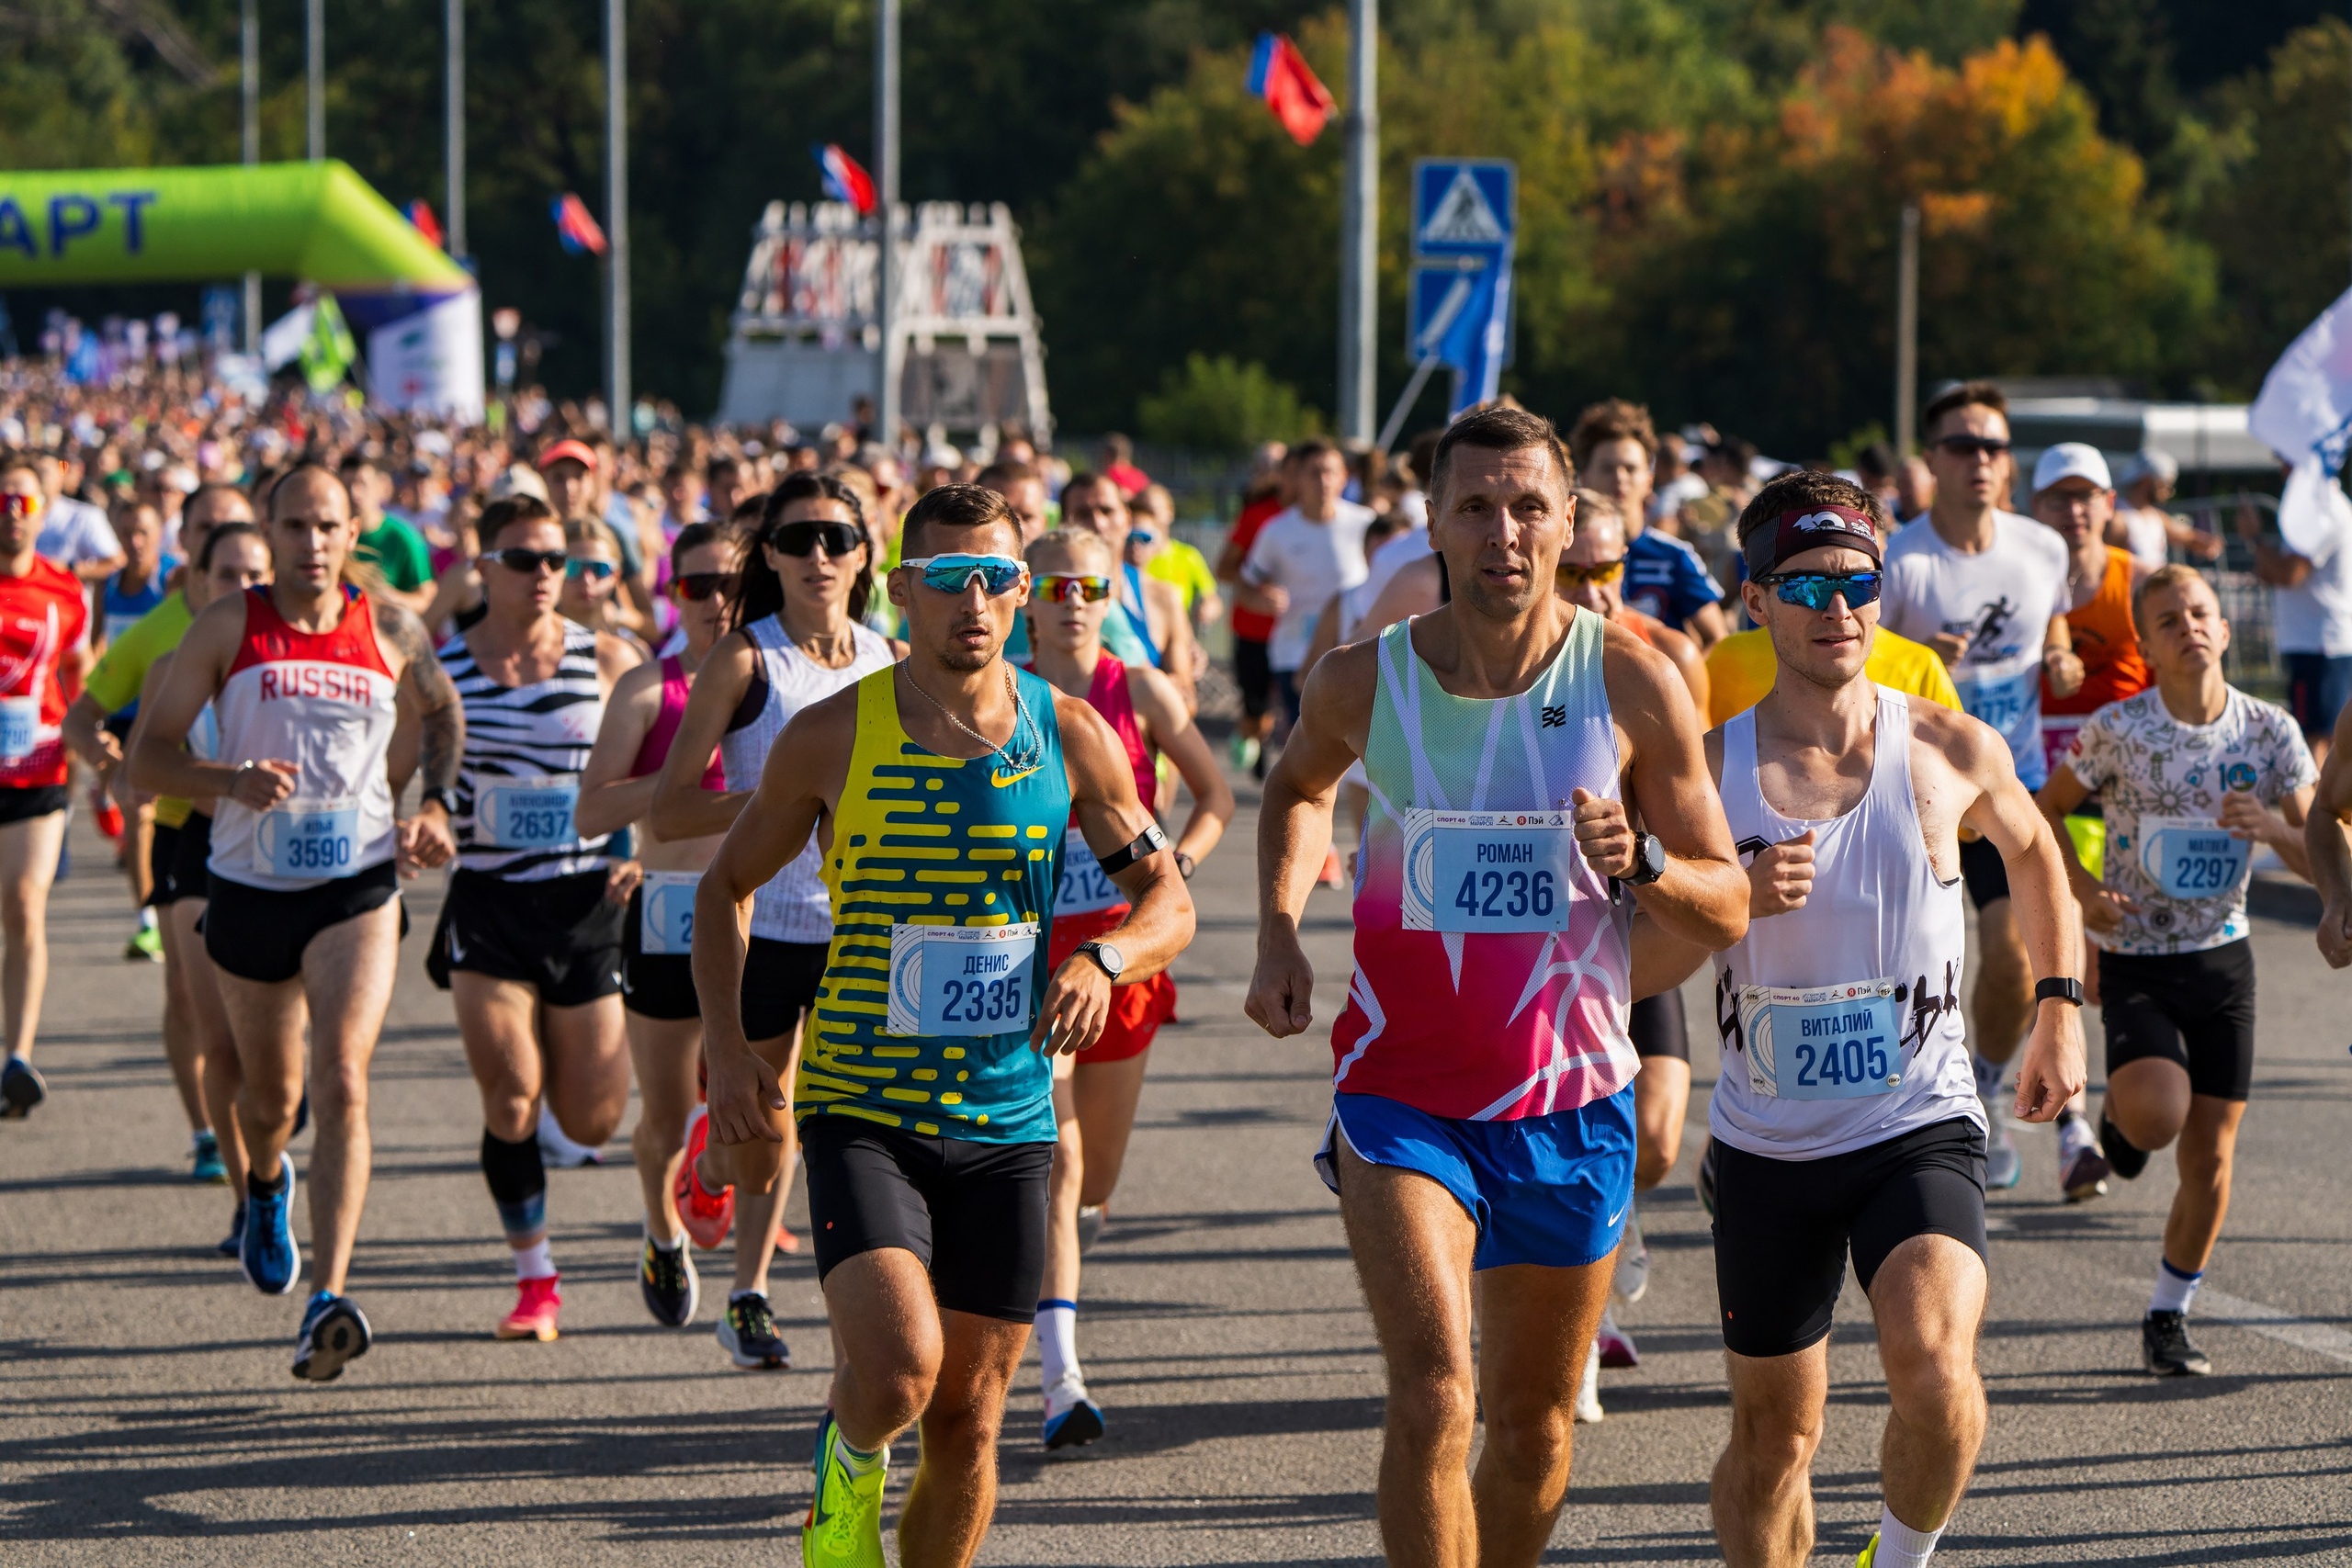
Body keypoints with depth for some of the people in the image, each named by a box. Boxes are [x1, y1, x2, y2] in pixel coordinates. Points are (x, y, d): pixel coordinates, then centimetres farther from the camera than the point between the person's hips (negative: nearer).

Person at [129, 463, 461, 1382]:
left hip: (358, 887, -1)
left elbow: (443, 714, 22)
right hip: (249, 885, 1)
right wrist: (231, 781, -22)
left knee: (342, 1085, -19)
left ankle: (329, 1302, -26)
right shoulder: (228, 628, -4)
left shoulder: (392, 632, 0)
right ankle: (265, 1187, 55)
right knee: (270, 1095, 18)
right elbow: (149, 756, -4)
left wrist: (435, 806, 6)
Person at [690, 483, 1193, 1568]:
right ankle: (848, 1461, 12)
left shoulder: (1068, 735, 1)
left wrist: (1104, 959, -15)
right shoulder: (831, 737, -4)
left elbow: (1168, 900, 8)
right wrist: (725, 1046, -4)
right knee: (898, 1371, -22)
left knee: (967, 1421, 5)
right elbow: (725, 886, 10)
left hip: (1007, 1123, 2)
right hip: (860, 1112, -2)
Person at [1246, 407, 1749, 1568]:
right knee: (1433, 1396, -19)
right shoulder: (1363, 681, -5)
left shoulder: (1632, 685, -7)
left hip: (1570, 1101, 1)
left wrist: (1639, 861, -21)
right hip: (1401, 1092, -1)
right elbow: (1298, 785, 21)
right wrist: (1279, 928, 5)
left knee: (1534, 1424, 14)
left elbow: (1728, 910, -1)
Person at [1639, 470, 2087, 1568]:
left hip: (1921, 1128, -1)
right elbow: (1641, 963, -2)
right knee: (1774, 1435, 11)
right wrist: (1734, 899, -20)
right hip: (1765, 1148, 1)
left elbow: (2033, 852, 19)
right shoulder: (1708, 767, -4)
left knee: (1934, 1369, -26)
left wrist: (2058, 1008, 15)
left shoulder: (1951, 754, -3)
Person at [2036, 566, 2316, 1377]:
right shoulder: (2117, 730, -11)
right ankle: (2120, 1113, 13)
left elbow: (2323, 861, -1)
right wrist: (2084, 888, -12)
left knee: (2211, 1155, 4)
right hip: (2137, 965, -3)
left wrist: (2272, 828, -22)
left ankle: (2169, 1316, 22)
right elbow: (2045, 813, 4)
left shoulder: (2271, 732, -4)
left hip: (2223, 960, 3)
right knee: (2158, 1116, -26)